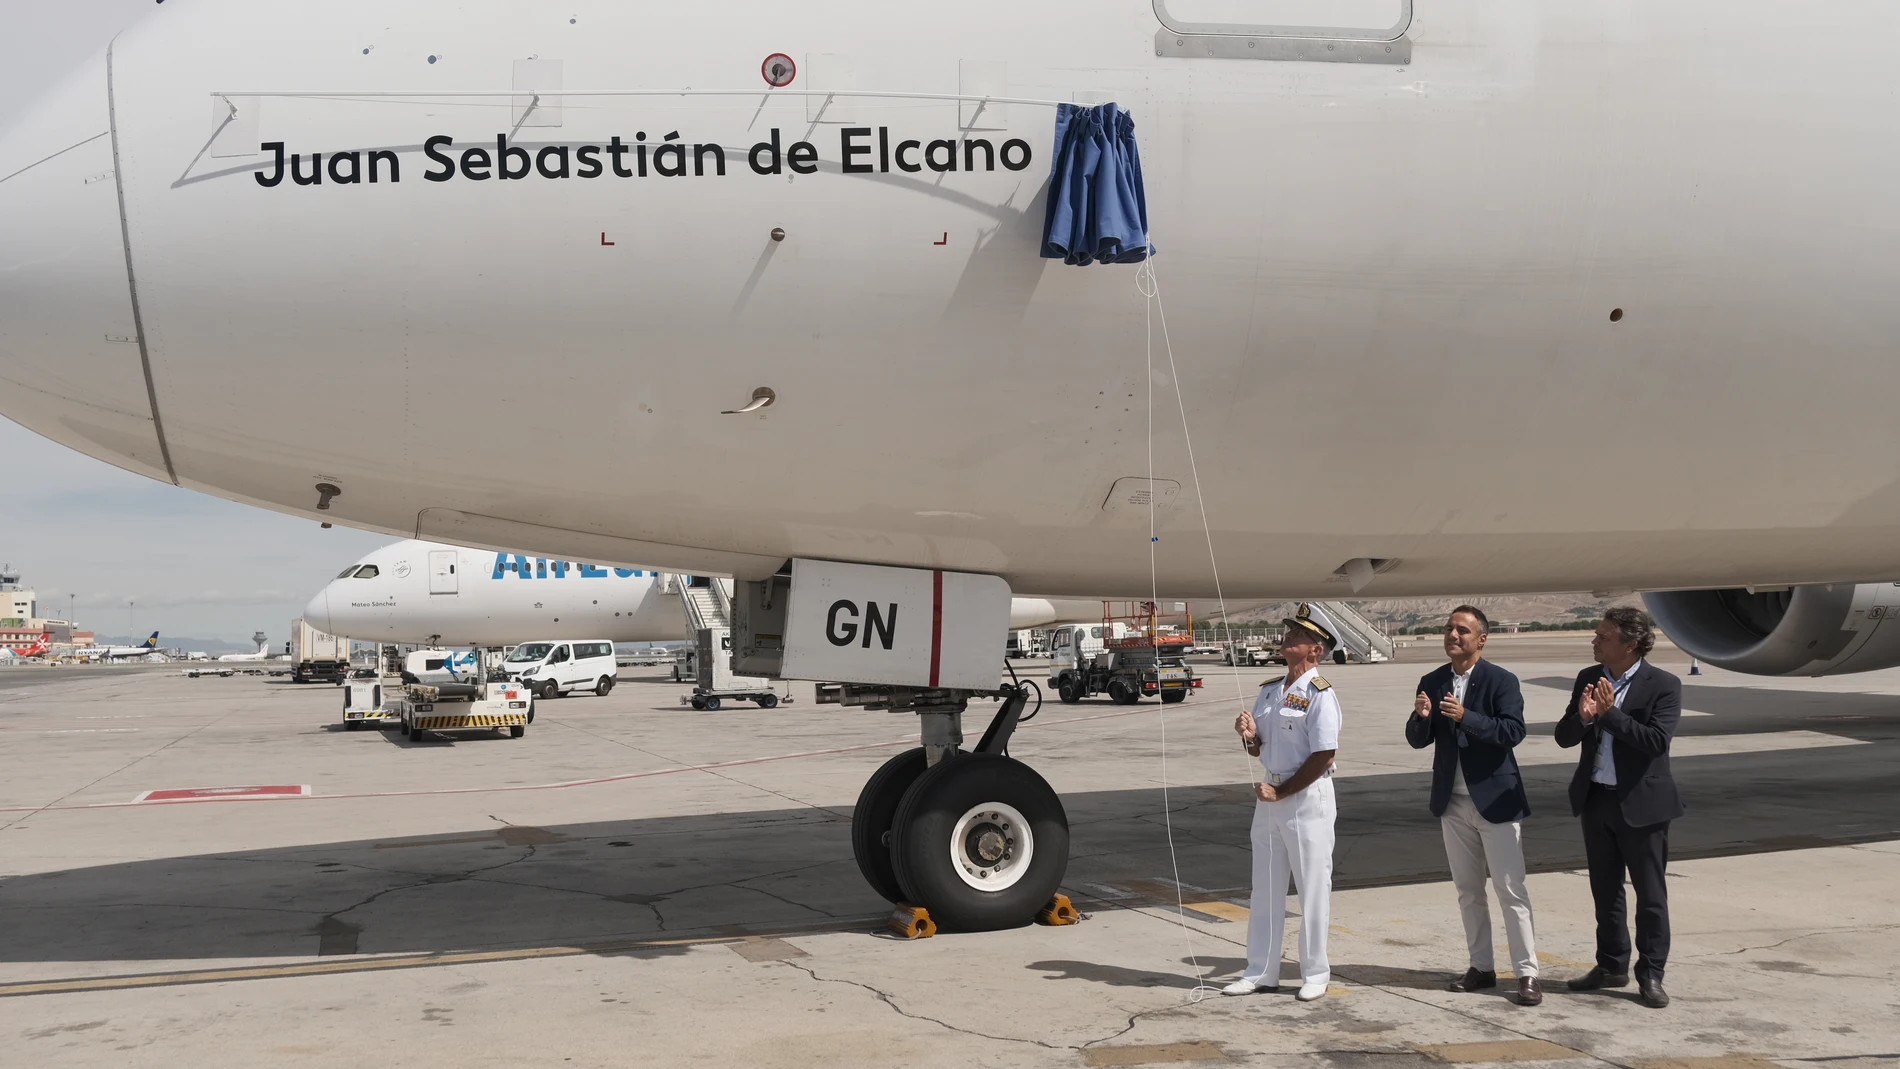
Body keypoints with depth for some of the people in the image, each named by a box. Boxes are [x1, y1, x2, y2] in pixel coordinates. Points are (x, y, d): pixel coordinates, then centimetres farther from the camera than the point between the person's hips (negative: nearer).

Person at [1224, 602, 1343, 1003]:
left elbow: (1322, 757, -17)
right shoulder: (1268, 691, 10)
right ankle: (1260, 973, 19)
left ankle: (1315, 974, 12)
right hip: (1269, 797, 8)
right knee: (1265, 889, 12)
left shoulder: (1319, 694, -13)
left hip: (1307, 797, -8)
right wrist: (1248, 735, -6)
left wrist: (1280, 792, -14)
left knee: (1312, 889, 1)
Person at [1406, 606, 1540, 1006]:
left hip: (1496, 799, -5)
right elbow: (1417, 740, 5)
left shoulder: (1501, 681, -8)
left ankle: (1527, 973, 0)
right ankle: (1482, 966, 21)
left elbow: (1513, 731, -20)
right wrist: (1421, 717, -17)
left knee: (1511, 889, -4)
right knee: (1468, 890, 12)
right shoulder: (1432, 683, 6)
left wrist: (1465, 717, -30)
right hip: (1453, 802, 5)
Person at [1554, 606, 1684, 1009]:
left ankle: (1651, 975, 11)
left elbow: (1656, 741, -21)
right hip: (1595, 799, 6)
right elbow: (1564, 737, 4)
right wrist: (1583, 718, -17)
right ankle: (1612, 966, 27)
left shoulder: (1663, 686, -11)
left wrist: (1610, 713, -26)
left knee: (1650, 894, 2)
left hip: (1641, 804, -5)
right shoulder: (1588, 679, 5)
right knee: (1605, 891, 15)